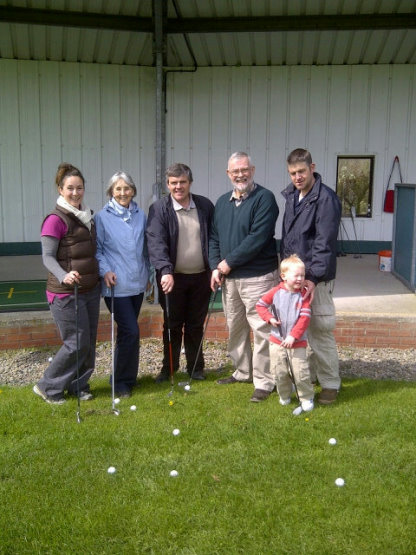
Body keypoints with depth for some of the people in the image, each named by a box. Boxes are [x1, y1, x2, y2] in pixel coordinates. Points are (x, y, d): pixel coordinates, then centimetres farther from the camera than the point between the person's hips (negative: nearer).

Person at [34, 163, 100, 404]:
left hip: (90, 289, 8)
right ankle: (48, 387, 14)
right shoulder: (55, 220, -12)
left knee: (89, 342, 11)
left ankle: (79, 385, 28)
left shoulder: (88, 216, 12)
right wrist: (64, 276, -33)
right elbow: (47, 256, -17)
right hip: (66, 293, -8)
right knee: (77, 344, -4)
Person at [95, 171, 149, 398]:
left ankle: (126, 376, 28)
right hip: (117, 284, -5)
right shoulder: (102, 217, -4)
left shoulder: (141, 215, 9)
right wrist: (105, 271, -16)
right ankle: (122, 381, 6)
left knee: (127, 331, 14)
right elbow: (97, 249, -3)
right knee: (131, 331, -10)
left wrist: (147, 274, 15)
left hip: (137, 283, 5)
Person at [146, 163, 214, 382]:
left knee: (196, 325, 12)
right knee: (172, 325, 8)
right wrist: (165, 271, -31)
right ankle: (169, 368, 23)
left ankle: (196, 367, 25)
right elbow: (156, 242, -18)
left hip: (200, 276, 2)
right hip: (173, 277, -2)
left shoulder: (205, 206, 4)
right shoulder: (159, 209, -6)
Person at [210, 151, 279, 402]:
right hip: (229, 278, 7)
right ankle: (243, 372, 32)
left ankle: (264, 382, 5)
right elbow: (214, 237, 14)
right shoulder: (222, 202, 14)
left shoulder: (264, 198, -9)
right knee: (235, 327, 16)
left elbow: (258, 238, -19)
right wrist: (216, 267, -1)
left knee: (261, 330, -5)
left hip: (257, 277, -7)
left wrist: (229, 262, -14)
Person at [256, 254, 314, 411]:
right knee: (279, 371, 8)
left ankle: (307, 398, 15)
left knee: (301, 372, -4)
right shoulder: (276, 292, -3)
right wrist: (269, 318, -10)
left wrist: (293, 336, -18)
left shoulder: (303, 295, -6)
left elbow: (305, 318, -11)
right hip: (277, 341, 2)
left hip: (297, 342, -1)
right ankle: (284, 395, 31)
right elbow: (260, 304, 5)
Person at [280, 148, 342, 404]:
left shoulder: (326, 198, -15)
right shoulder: (291, 195, 10)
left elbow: (324, 244, -20)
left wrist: (313, 278, -25)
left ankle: (330, 383, 14)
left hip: (316, 278, -7)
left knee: (321, 332, -1)